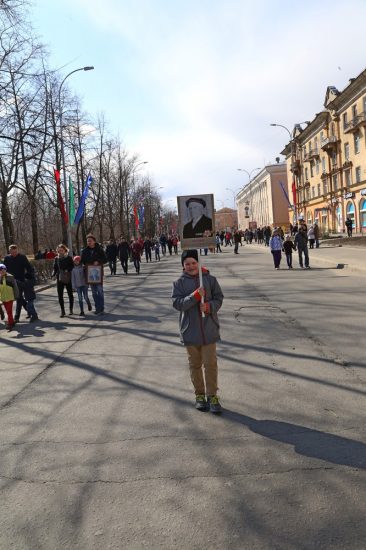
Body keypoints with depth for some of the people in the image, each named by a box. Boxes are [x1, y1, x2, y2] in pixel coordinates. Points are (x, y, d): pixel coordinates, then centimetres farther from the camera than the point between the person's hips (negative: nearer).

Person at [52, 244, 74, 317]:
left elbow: (72, 266, -5)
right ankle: (62, 311, 7)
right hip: (59, 278, 2)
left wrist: (67, 270, -22)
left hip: (68, 278, -2)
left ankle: (71, 309, 24)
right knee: (60, 295, -2)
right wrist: (53, 274, -7)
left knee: (70, 294, 10)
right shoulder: (56, 258, 5)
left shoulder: (69, 258, -4)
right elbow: (55, 268, 9)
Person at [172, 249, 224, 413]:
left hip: (209, 329, 0)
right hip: (190, 330, 0)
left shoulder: (210, 279, 0)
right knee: (195, 364, 12)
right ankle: (200, 394, 26)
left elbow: (219, 298, 3)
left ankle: (212, 395, 14)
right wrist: (195, 296, -23)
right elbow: (177, 303, -11)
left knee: (210, 363, 2)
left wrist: (209, 306, -18)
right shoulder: (179, 283, -1)